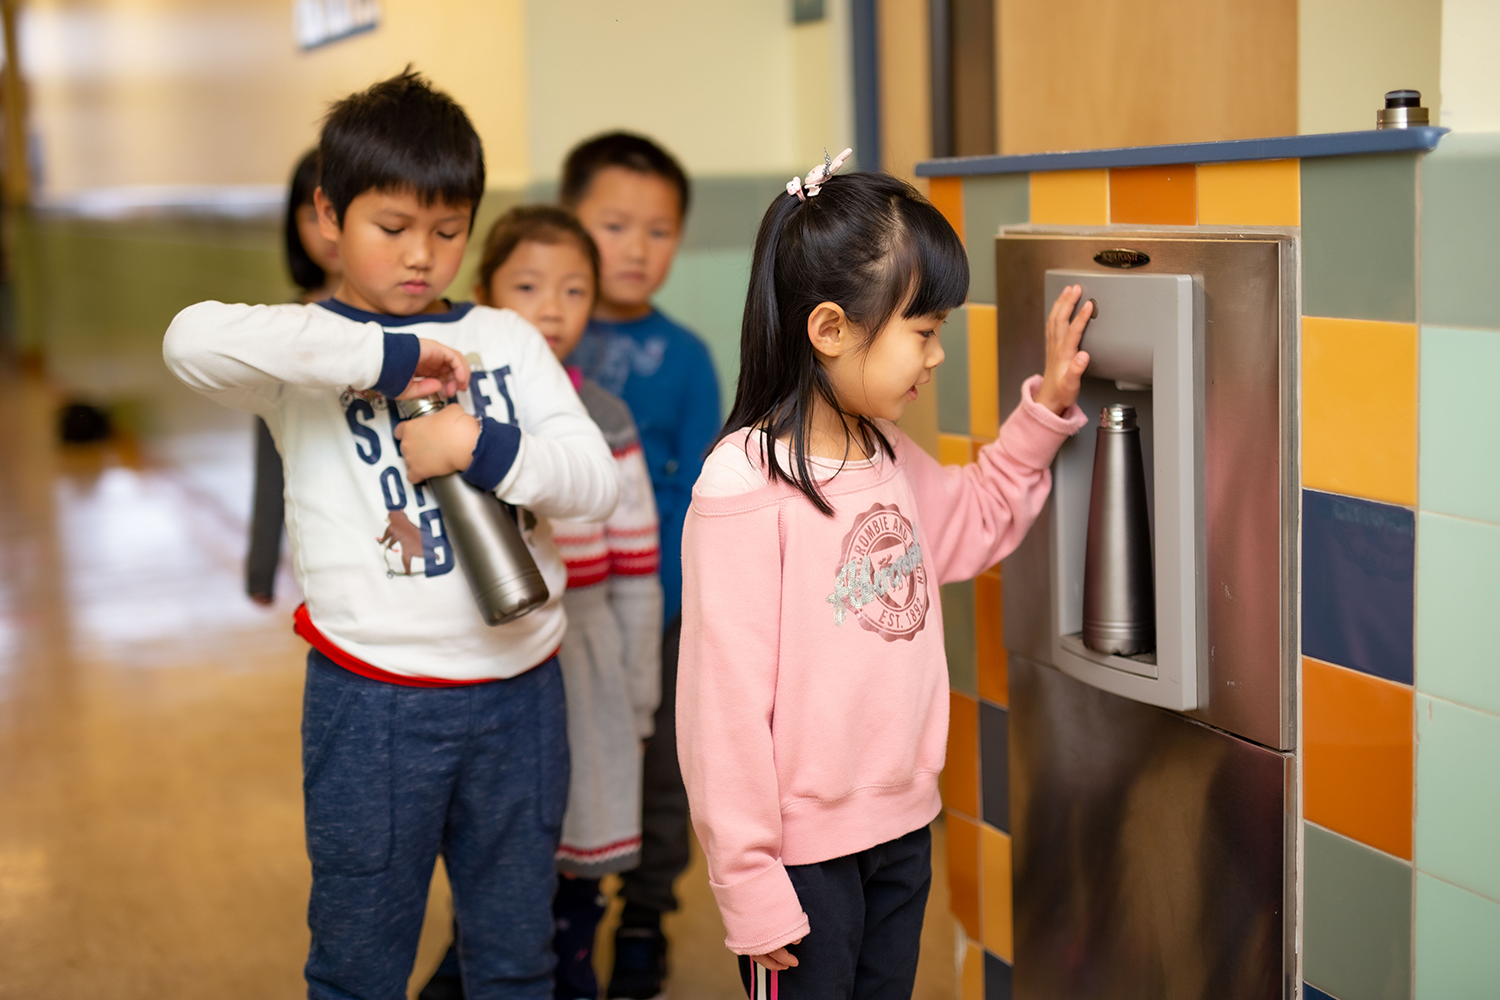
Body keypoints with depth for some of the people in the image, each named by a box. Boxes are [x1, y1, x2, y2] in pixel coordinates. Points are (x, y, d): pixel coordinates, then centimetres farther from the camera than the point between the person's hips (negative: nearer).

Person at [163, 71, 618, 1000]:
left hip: (520, 690, 3)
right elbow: (193, 339, -27)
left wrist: (490, 449, -19)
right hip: (374, 701, -3)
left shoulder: (505, 338, 7)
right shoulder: (308, 350, -4)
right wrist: (380, 355, -26)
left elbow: (598, 476, -1)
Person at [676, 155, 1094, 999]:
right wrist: (750, 885, -16)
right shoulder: (746, 485, -21)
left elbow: (971, 527, 24)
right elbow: (726, 701, -20)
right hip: (804, 851, -8)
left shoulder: (889, 459, 3)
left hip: (903, 828, 8)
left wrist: (1046, 409, 13)